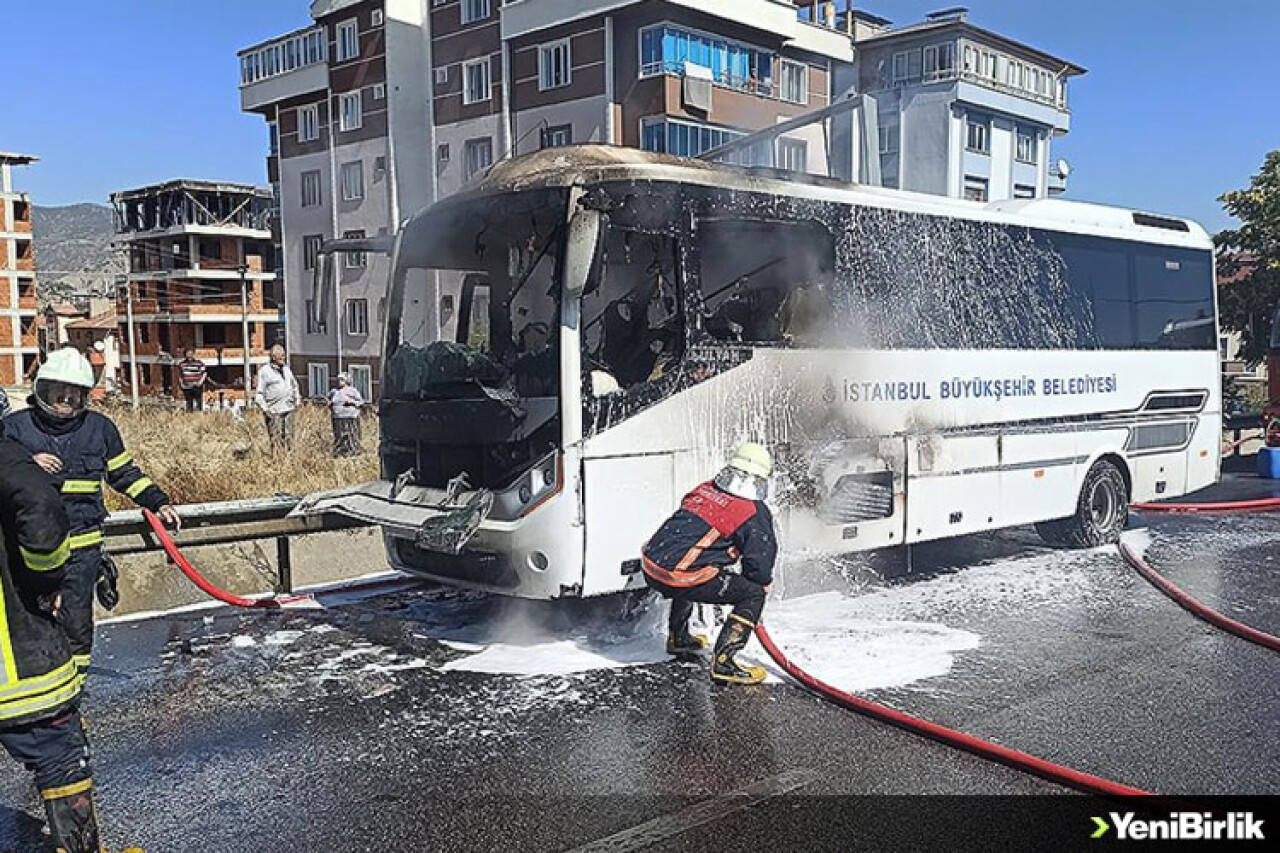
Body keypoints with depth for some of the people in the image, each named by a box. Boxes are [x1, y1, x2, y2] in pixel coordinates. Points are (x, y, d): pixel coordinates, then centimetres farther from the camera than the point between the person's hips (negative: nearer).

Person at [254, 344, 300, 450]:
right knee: (276, 440, -7)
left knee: (289, 438, 7)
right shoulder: (264, 371, -2)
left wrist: (297, 399, 18)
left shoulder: (286, 369, 17)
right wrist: (264, 408, -13)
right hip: (274, 411, -6)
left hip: (289, 409, 6)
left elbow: (294, 385, 30)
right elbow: (259, 393, -4)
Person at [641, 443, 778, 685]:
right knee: (754, 594, 3)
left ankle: (678, 638, 52)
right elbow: (760, 561, -2)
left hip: (651, 568, 8)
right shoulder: (755, 513, -4)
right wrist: (762, 582, 21)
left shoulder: (704, 490, 16)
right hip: (681, 578, -8)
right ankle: (723, 661, -5)